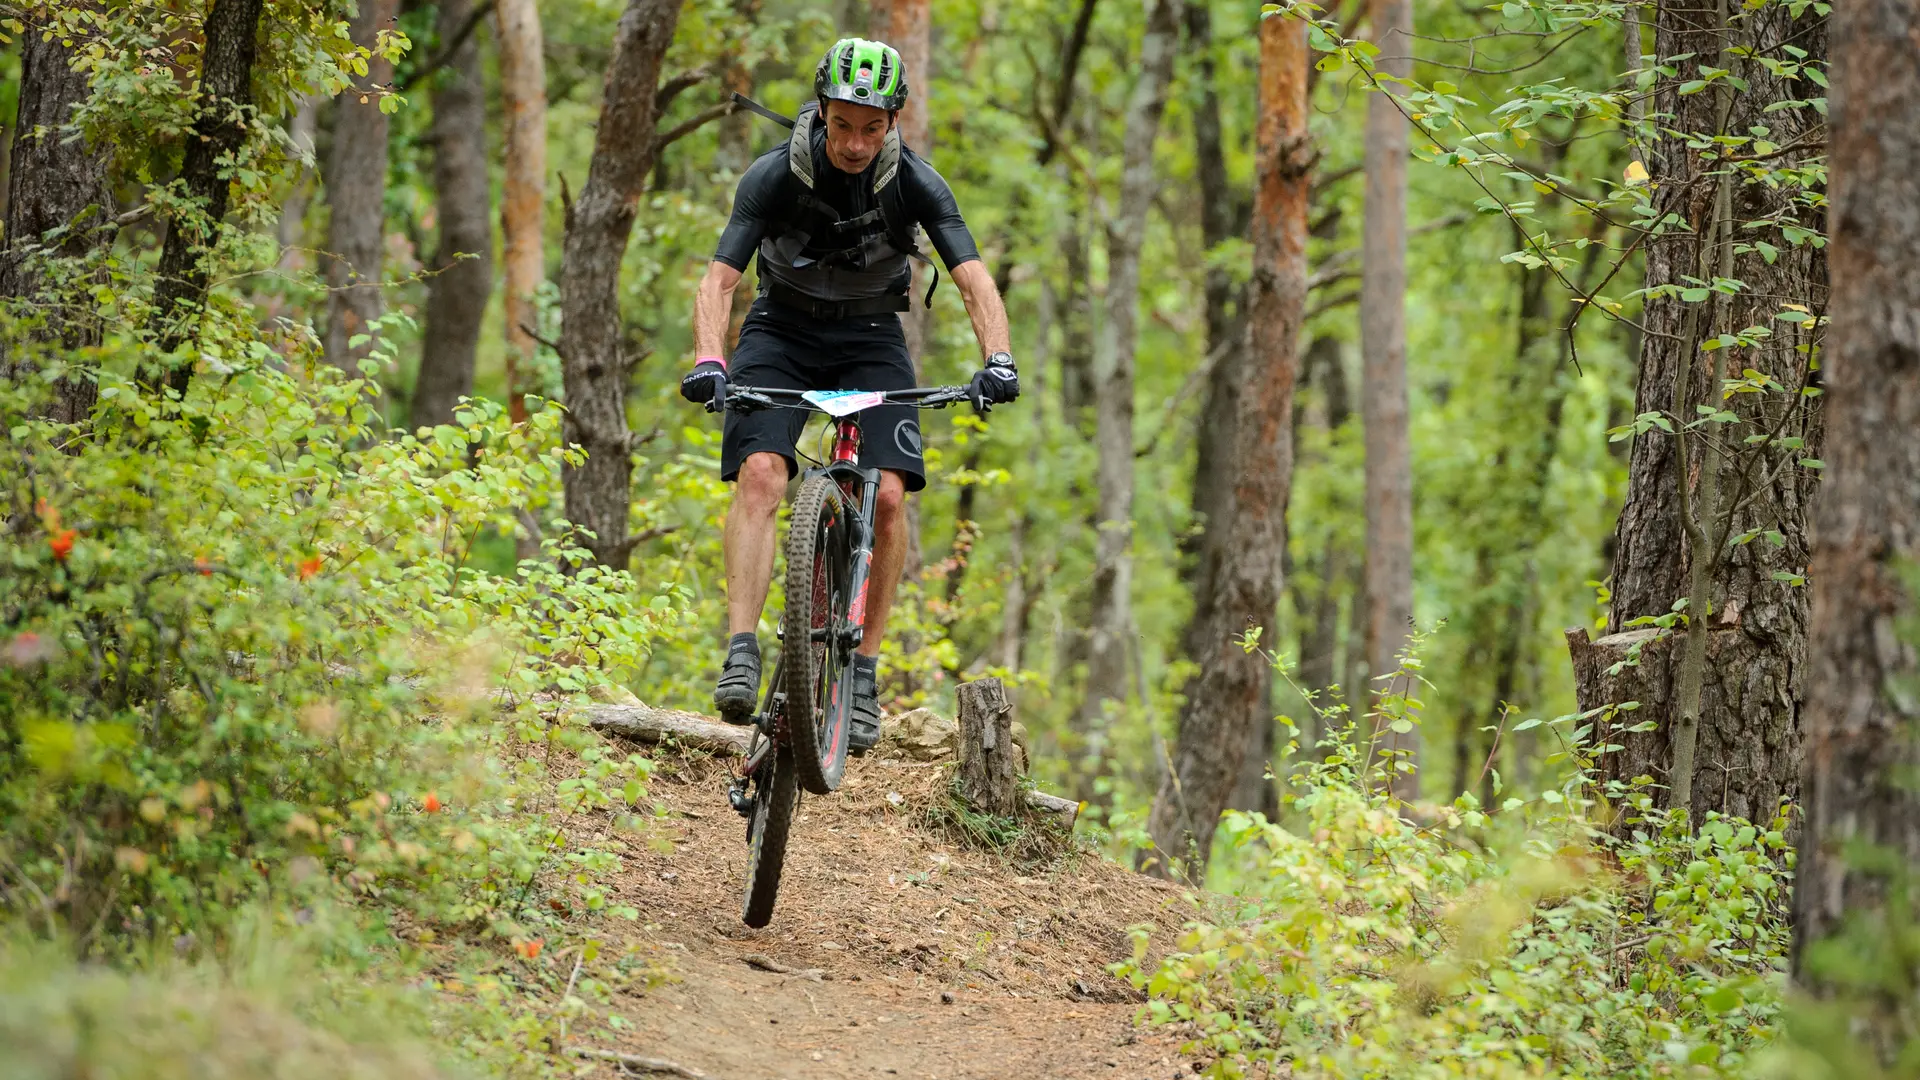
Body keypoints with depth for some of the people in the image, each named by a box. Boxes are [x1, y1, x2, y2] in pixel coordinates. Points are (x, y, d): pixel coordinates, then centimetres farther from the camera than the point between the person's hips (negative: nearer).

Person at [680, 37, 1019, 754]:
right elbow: (719, 279, -25)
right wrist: (708, 358, -44)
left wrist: (998, 360, -40)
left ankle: (863, 672, -4)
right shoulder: (775, 177, -21)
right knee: (760, 474, -24)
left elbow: (974, 280, -22)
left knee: (887, 495, -16)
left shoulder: (915, 183, -18)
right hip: (783, 328, -1)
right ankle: (742, 655, -27)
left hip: (870, 337, 1)